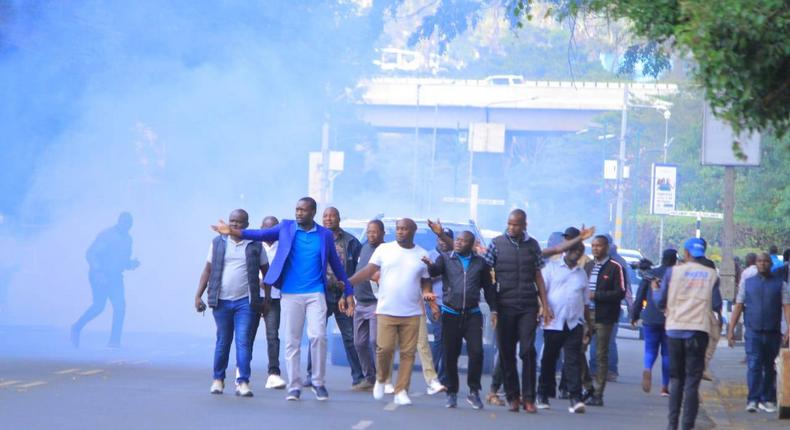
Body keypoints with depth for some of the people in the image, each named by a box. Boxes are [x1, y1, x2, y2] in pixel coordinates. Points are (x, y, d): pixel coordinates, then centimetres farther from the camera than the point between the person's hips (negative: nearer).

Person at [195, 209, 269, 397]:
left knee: (243, 341, -8)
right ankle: (218, 379, 20)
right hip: (221, 301, 2)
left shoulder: (255, 246, 4)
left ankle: (243, 382, -8)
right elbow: (207, 270, 9)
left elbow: (266, 272, 10)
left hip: (245, 302, -1)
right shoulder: (218, 243, 7)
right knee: (222, 342, 9)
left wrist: (267, 299, 5)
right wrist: (198, 295, 3)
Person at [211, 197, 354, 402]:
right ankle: (294, 386, 9)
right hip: (291, 295, 1)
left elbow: (336, 265, 13)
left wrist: (348, 293, 12)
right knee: (292, 341, 2)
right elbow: (262, 234, -5)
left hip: (316, 294, -1)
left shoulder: (325, 235, 7)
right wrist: (234, 232, -19)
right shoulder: (286, 227, 6)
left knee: (318, 336, -13)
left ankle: (318, 382, 2)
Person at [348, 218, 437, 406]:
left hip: (412, 313, 2)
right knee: (384, 348, -10)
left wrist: (428, 295, -5)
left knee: (408, 353, -1)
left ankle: (401, 391, 6)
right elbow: (368, 271, -2)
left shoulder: (422, 255, 7)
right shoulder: (384, 249, 2)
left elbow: (426, 281, 14)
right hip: (386, 311, -2)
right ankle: (381, 379, 16)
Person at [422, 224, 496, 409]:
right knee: (450, 355, 3)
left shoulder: (480, 263, 9)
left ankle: (474, 391, 1)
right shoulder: (446, 259, 6)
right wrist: (430, 265, -36)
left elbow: (488, 288, 14)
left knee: (476, 352, -12)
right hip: (450, 314, 0)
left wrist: (494, 309, 7)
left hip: (472, 314, 0)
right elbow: (435, 271, -13)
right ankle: (452, 393, 14)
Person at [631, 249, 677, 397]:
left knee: (650, 349, 9)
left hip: (650, 318, 1)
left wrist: (634, 315, 11)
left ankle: (647, 369, -24)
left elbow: (639, 296, 3)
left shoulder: (649, 274, 2)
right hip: (670, 318, -1)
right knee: (667, 352, 9)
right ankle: (665, 387, 9)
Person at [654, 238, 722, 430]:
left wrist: (655, 290, 23)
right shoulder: (711, 275, 2)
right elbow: (716, 305, 0)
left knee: (676, 378, 13)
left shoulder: (673, 271, 0)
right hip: (698, 330, -1)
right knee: (692, 380, 1)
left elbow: (661, 302, 3)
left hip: (675, 329, 1)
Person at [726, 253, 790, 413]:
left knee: (769, 368, 8)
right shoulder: (748, 283, 9)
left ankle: (767, 400, 16)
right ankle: (753, 400, -16)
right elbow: (738, 307, 9)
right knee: (754, 365, -12)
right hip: (753, 332, -1)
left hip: (773, 332, 1)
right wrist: (731, 330, 2)